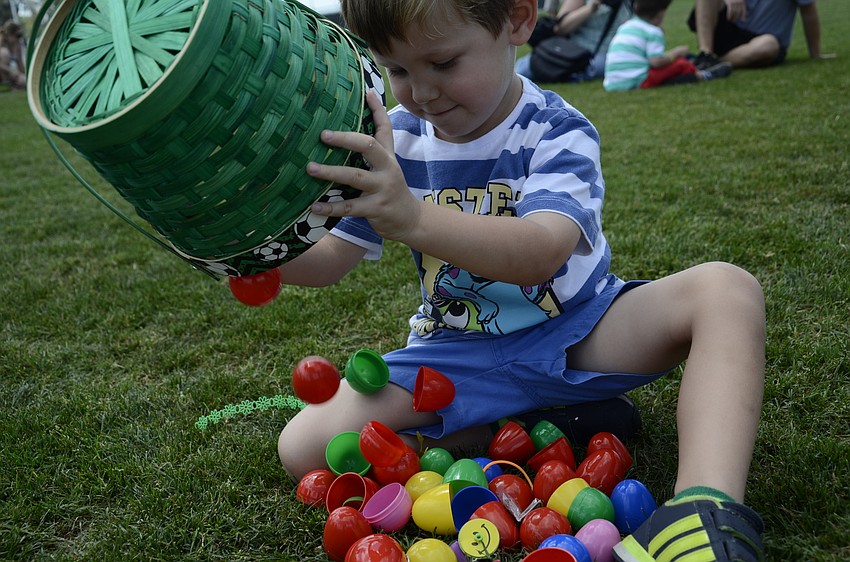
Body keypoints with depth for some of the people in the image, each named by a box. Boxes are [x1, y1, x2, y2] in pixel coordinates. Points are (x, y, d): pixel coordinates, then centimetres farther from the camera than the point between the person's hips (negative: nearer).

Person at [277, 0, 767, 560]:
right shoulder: (392, 139, -4)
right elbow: (326, 262, 0)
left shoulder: (555, 131, -16)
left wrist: (413, 218, -54)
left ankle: (706, 511, -43)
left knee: (725, 288, -26)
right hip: (459, 355, 3)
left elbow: (541, 254, -37)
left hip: (577, 331, -2)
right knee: (304, 448, -14)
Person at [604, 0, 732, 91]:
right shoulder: (653, 32, -6)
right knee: (681, 64, 1)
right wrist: (676, 53, 4)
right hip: (636, 82, -8)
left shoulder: (624, 27, 17)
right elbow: (656, 62, -14)